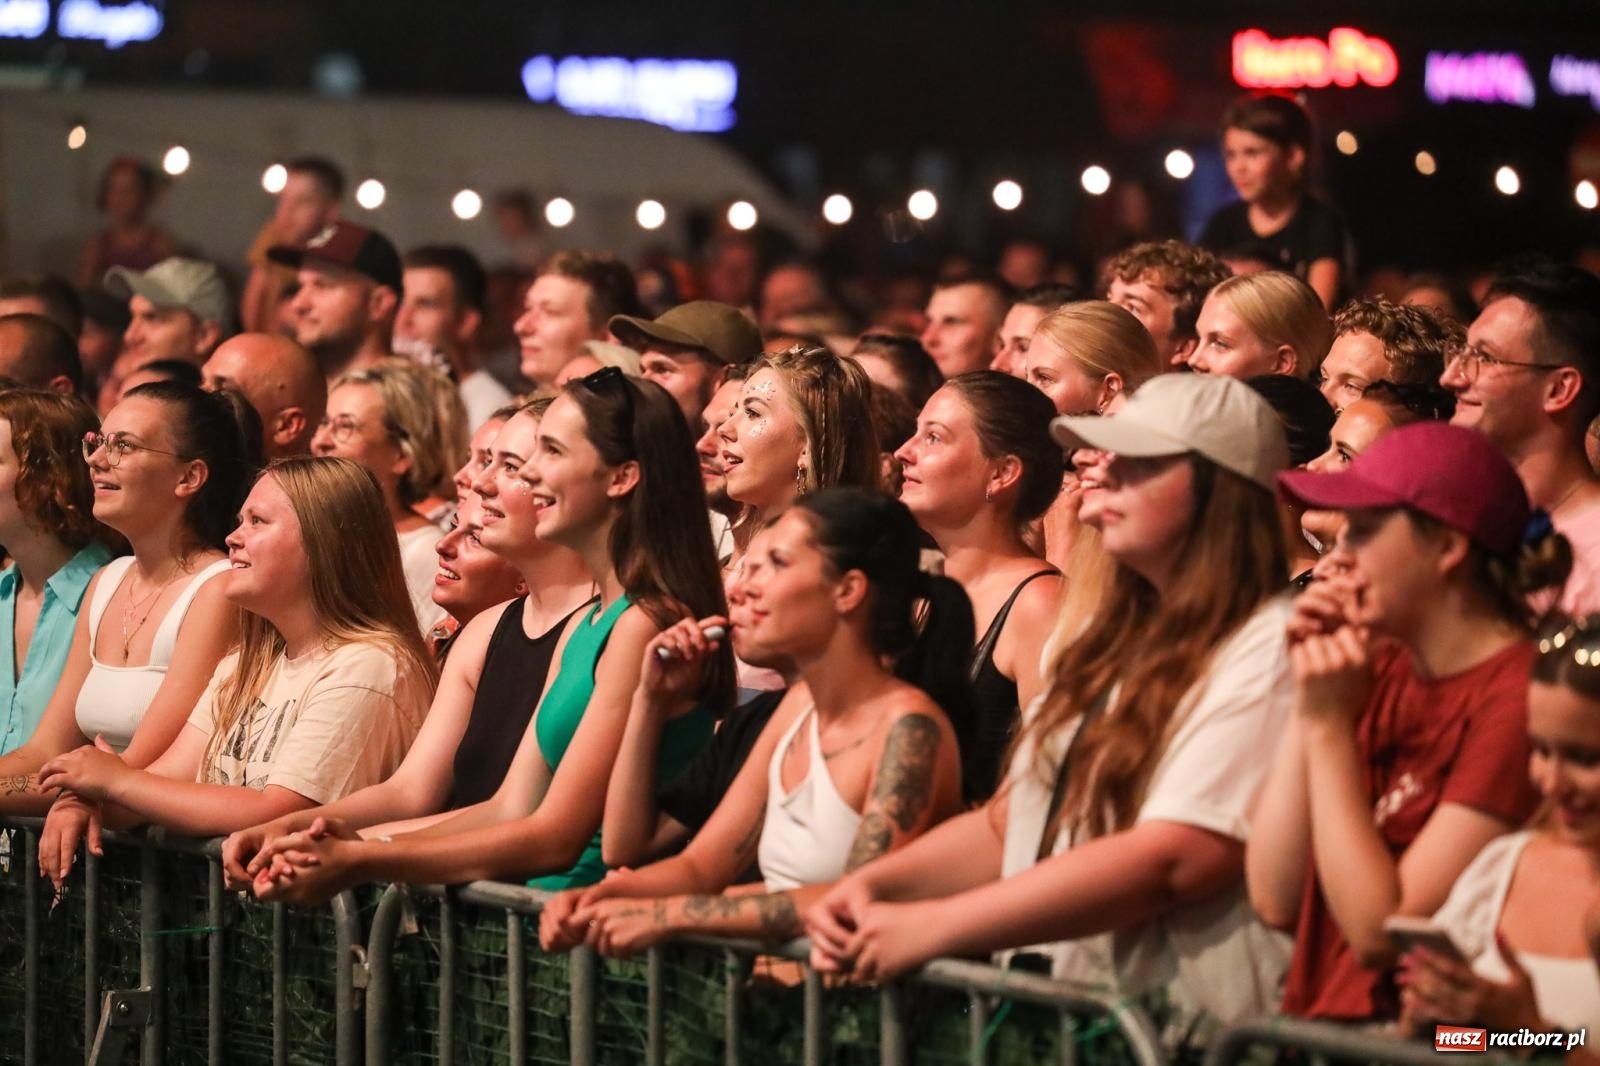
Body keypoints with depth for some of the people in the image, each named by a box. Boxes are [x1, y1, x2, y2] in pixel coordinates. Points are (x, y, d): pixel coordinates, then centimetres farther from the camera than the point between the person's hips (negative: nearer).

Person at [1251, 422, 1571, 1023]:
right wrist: (1306, 702, 1)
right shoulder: (1383, 671, 10)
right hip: (1320, 1022, 7)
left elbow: (1381, 934, -15)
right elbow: (1275, 901, 5)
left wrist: (1328, 725, -13)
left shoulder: (1518, 698, -14)